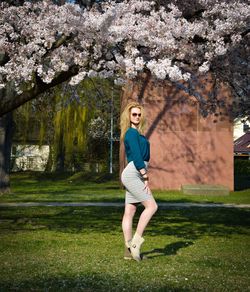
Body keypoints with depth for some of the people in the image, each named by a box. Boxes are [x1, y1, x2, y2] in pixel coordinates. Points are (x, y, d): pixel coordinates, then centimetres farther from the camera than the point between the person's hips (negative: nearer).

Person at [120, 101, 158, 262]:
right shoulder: (131, 133, -8)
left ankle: (129, 250, 6)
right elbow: (136, 156, -16)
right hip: (132, 174, -9)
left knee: (129, 212, 5)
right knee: (152, 206, -14)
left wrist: (144, 177, 20)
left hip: (136, 175, 9)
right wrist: (146, 177, -18)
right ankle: (136, 240, -14)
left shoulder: (138, 133, 21)